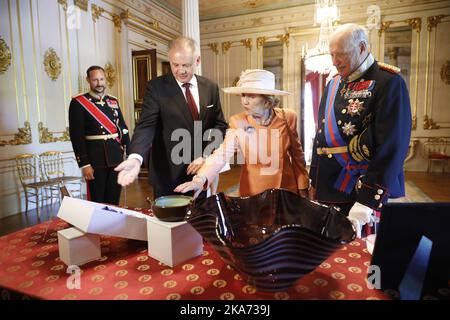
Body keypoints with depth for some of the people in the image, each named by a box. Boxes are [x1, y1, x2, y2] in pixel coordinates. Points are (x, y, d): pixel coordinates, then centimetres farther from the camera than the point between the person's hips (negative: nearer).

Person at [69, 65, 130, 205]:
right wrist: (84, 164, -14)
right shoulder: (78, 102, -5)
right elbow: (76, 136, -9)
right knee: (97, 202, 6)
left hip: (116, 158, 4)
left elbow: (123, 128, 12)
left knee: (114, 200, 13)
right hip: (95, 160, -4)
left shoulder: (113, 101, 10)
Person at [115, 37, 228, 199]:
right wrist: (135, 158, -35)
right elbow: (146, 125, -16)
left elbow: (220, 125, 6)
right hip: (168, 175, -3)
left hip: (201, 171, 3)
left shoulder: (210, 87, 4)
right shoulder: (156, 87, -7)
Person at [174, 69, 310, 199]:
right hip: (253, 191, -1)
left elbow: (297, 154, 1)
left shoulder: (287, 118, -10)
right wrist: (201, 179, -40)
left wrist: (303, 188, 5)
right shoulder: (238, 122, -13)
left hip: (287, 189, 1)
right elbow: (221, 155, -24)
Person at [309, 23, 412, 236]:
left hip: (364, 191, -6)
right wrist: (315, 183, 12)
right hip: (327, 191, 6)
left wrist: (367, 201, -22)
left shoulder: (389, 83, -10)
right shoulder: (333, 84, 10)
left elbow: (391, 148, -17)